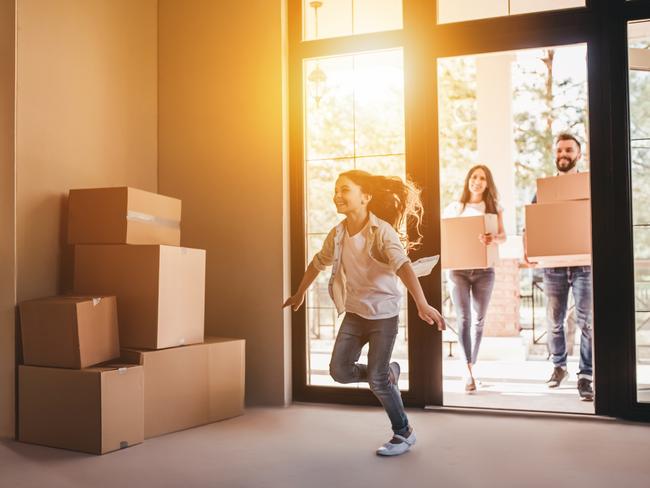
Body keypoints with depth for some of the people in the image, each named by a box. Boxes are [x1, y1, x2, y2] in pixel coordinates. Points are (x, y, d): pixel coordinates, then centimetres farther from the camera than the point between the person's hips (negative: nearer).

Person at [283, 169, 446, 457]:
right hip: (354, 313, 6)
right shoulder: (337, 234, -1)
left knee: (376, 380, -5)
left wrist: (422, 304, -50)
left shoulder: (382, 231, -20)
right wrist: (299, 294, 29)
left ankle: (404, 434, 19)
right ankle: (388, 373, 29)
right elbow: (318, 264, 17)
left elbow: (403, 266, -36)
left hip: (383, 314, -6)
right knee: (339, 371, 0)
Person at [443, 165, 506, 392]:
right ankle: (469, 371, -12)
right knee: (463, 319, -10)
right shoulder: (454, 208, 8)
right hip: (458, 269, -1)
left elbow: (503, 235, -4)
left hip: (484, 269, 1)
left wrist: (493, 239, -27)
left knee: (479, 320, 7)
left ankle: (471, 366, 22)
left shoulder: (494, 208, 7)